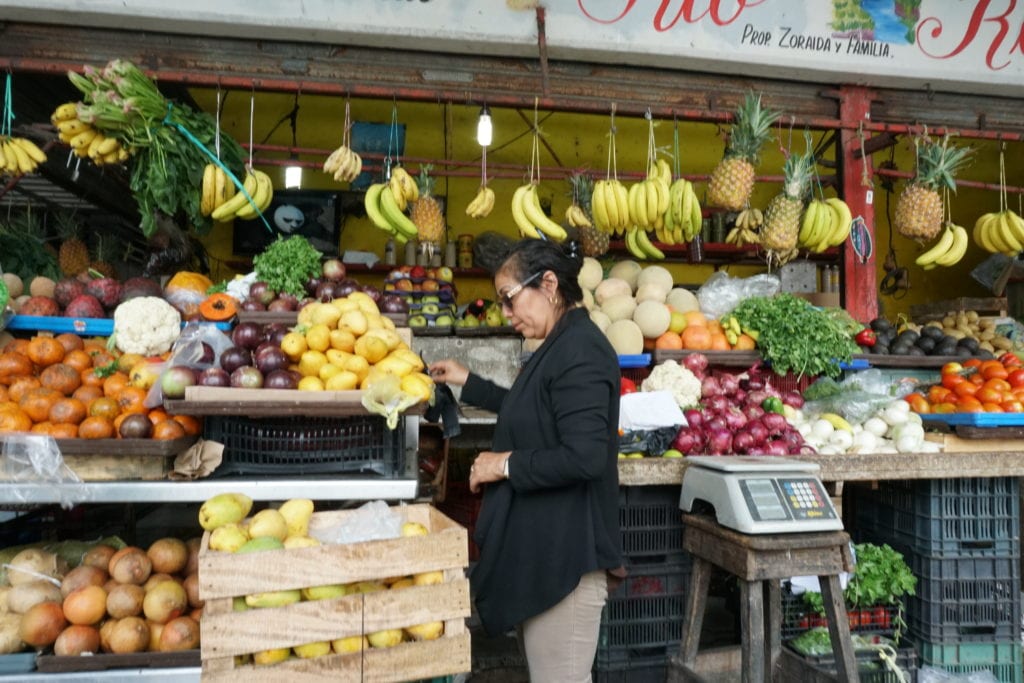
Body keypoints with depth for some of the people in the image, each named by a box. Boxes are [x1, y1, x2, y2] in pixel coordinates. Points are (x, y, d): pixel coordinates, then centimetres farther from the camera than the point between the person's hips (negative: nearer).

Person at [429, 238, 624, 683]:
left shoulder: (579, 350, -20)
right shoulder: (561, 347, 13)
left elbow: (585, 457, -28)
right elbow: (532, 414, 30)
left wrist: (506, 464, -16)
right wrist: (468, 383, 29)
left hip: (563, 554, -11)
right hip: (542, 548, 11)